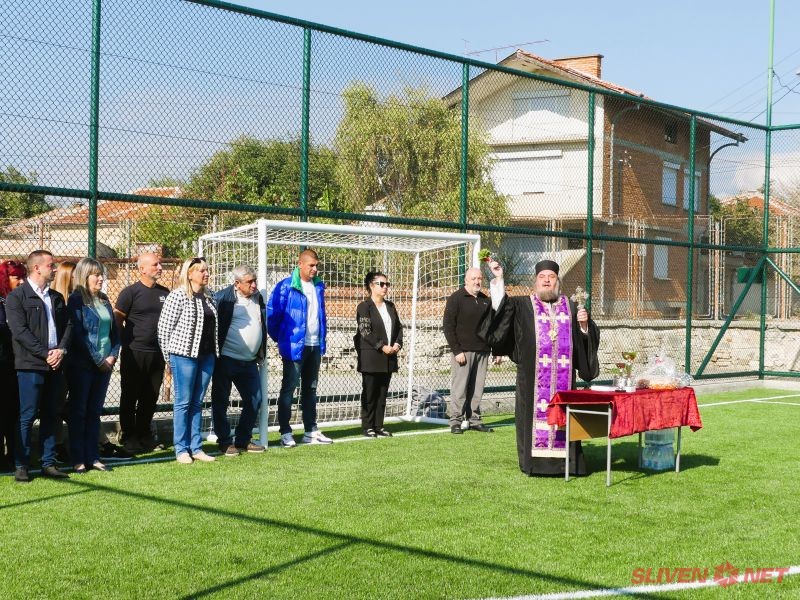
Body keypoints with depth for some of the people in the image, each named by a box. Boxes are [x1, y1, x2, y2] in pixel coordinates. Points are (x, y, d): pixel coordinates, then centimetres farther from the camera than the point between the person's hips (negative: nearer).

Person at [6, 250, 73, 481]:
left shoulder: (57, 297, 17)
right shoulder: (16, 297, -3)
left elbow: (68, 325, 13)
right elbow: (20, 331, -11)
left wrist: (61, 350, -5)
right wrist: (45, 354, -15)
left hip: (55, 364, 6)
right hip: (30, 365, -6)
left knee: (50, 416, 9)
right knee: (27, 416, -4)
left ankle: (49, 463, 14)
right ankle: (21, 466, 3)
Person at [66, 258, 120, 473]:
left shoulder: (104, 301, 14)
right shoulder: (76, 300, -6)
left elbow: (115, 331, 15)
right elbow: (78, 334, -13)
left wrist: (113, 355, -1)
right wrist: (98, 360, -12)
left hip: (104, 365, 6)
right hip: (81, 365, -6)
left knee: (95, 411, 9)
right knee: (78, 411, 1)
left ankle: (93, 457, 14)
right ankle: (78, 459, 4)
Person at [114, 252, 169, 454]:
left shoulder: (165, 293, 11)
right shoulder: (130, 292, -6)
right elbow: (117, 321, -5)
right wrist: (127, 342, -5)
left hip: (157, 354, 5)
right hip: (134, 353, -5)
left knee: (150, 398, 12)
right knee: (130, 398, 3)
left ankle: (144, 436, 23)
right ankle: (129, 439, 11)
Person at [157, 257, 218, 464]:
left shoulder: (208, 298, 13)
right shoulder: (178, 296, -8)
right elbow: (164, 326, -7)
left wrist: (214, 352, 13)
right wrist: (168, 356, -4)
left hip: (206, 355, 6)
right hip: (184, 354, -6)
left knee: (197, 403, 11)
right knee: (183, 402, 0)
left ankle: (196, 448, 16)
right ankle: (181, 449, 6)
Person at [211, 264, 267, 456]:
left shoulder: (258, 297, 11)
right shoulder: (222, 298, -8)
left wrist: (261, 354, 16)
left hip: (249, 362, 6)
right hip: (226, 360, -6)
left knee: (254, 401, 7)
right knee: (221, 402, 2)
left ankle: (243, 440, 20)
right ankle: (225, 442, 12)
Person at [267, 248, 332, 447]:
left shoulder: (318, 286, 9)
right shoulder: (286, 287, -12)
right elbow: (272, 314, -9)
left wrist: (322, 340, 15)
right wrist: (280, 338, -3)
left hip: (315, 346, 7)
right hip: (294, 346, -7)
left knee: (310, 389, 13)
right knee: (289, 388, -2)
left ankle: (311, 431, 20)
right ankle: (285, 433, 2)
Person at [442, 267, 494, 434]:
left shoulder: (485, 300, 15)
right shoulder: (456, 299, -2)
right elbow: (448, 326, -6)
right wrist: (456, 351, -13)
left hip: (482, 351, 5)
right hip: (463, 351, -5)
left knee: (477, 389, 5)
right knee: (459, 388, -5)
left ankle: (474, 420, 12)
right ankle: (455, 422, 1)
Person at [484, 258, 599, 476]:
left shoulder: (570, 307, 14)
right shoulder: (523, 305, 7)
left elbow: (588, 337, 16)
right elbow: (500, 304, -7)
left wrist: (585, 324, -5)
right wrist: (498, 279, -17)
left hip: (563, 376, 2)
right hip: (533, 377, -2)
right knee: (536, 412, -2)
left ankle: (563, 460, 7)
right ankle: (536, 460, 5)